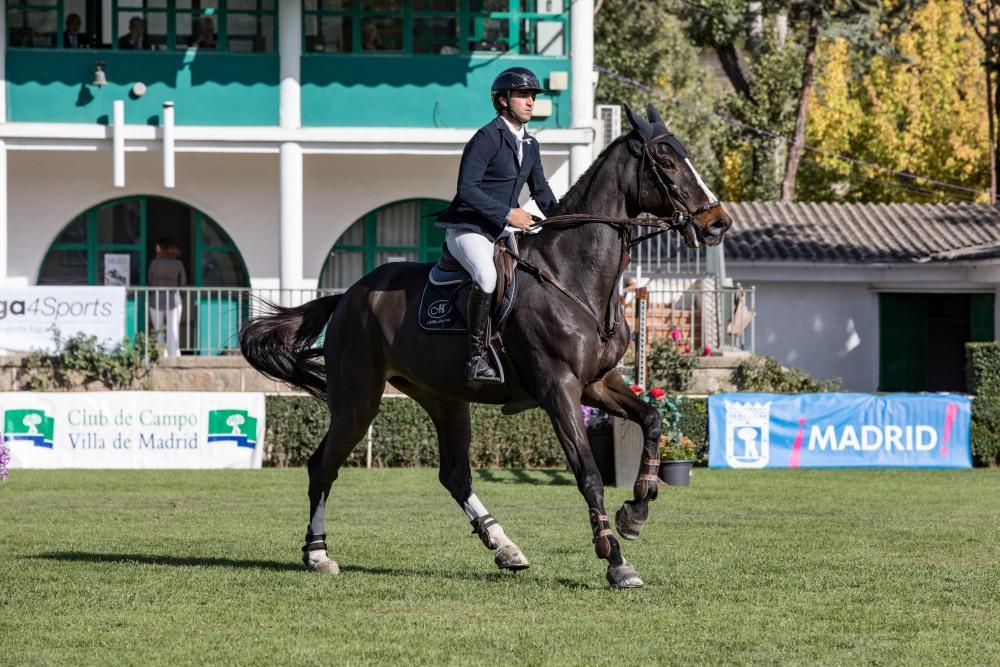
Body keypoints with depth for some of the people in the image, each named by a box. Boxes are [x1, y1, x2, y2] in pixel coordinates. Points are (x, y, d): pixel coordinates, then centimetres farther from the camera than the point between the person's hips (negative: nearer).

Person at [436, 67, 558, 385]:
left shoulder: (530, 145, 14)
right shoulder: (487, 138, -13)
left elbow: (540, 191, 25)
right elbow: (467, 189, -21)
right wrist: (506, 213, -23)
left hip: (501, 231, 9)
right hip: (467, 229, -9)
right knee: (487, 275, -35)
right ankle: (477, 358, -33)